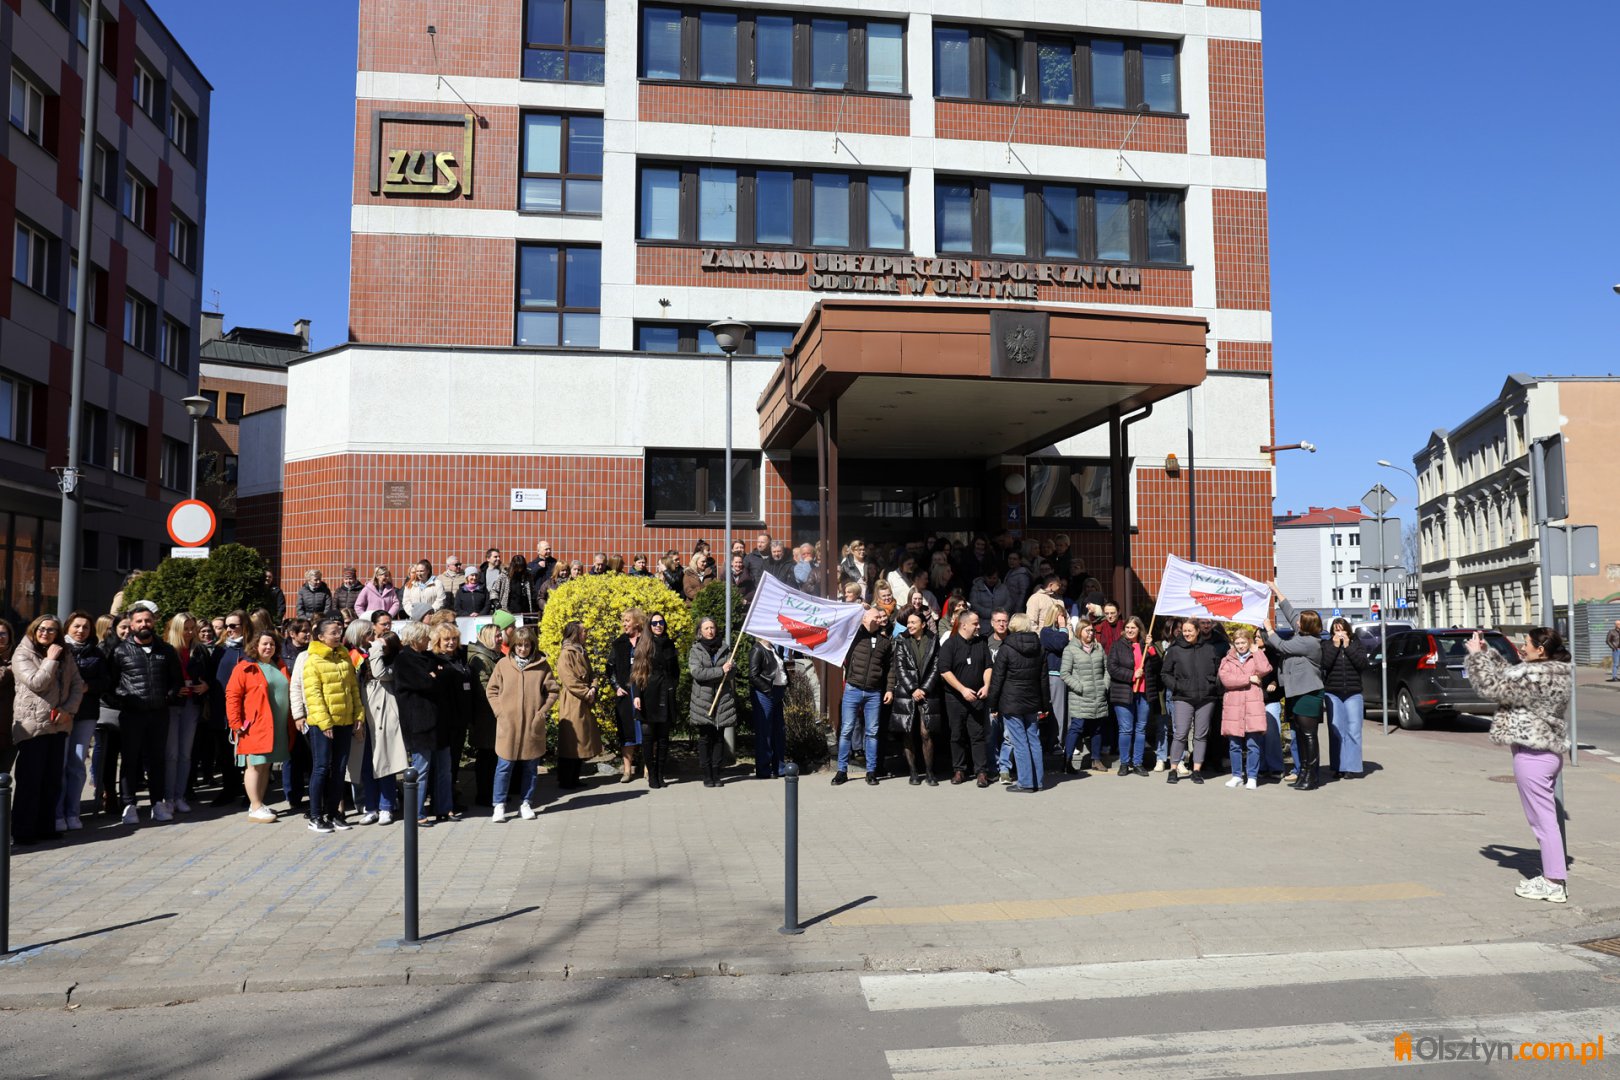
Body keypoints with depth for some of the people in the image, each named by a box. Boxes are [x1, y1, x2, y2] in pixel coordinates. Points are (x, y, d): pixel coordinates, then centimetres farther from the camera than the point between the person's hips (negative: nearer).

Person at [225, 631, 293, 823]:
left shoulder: (280, 667, 14)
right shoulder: (244, 668, -6)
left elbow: (289, 693, 20)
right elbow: (232, 696, -10)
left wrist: (291, 720, 13)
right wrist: (237, 724, -16)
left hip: (277, 728, 7)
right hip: (255, 727, -6)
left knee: (266, 765, 11)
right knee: (254, 766, -3)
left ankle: (258, 804, 19)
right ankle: (255, 809, 1)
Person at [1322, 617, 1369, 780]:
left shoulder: (1357, 644, 7)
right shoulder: (1327, 646, 6)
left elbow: (1363, 664, -8)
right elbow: (1325, 664, -10)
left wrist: (1347, 646, -9)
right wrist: (1335, 645, -10)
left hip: (1353, 693, 0)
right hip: (1332, 694, 0)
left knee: (1353, 731, -3)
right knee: (1336, 731, -1)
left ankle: (1352, 767, 1)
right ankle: (1338, 767, 3)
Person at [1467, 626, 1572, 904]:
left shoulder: (1538, 677, -22)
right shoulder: (1554, 672, 10)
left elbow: (1493, 686, -20)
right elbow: (1509, 677, 19)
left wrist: (1476, 655, -10)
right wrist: (1486, 652, 16)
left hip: (1532, 754, -10)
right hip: (1549, 752, 10)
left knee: (1542, 819, -3)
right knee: (1545, 817, 17)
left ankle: (1554, 884, 3)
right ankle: (1554, 876, 26)